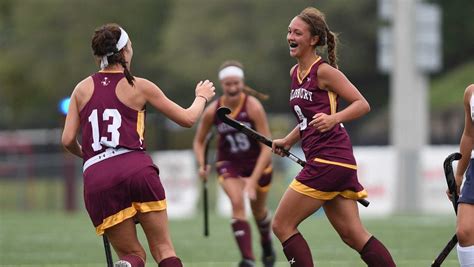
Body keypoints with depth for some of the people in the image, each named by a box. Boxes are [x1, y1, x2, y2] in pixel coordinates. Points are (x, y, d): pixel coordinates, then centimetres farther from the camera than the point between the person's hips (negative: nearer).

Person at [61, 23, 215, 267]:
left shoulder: (82, 89, 14)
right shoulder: (139, 86, 8)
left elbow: (68, 140, 8)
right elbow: (187, 119, 16)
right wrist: (202, 97, 36)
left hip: (96, 178, 2)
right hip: (137, 169, -2)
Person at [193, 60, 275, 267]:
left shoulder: (253, 107, -25)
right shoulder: (212, 111, -16)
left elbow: (267, 147, -25)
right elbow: (199, 141, 1)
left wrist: (253, 180, -32)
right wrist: (202, 165, -19)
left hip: (258, 162, -1)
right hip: (229, 163, 1)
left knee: (258, 210, 15)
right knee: (237, 203, -24)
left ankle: (266, 243, 49)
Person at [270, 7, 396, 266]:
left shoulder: (324, 71, -8)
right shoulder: (295, 72, 16)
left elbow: (362, 104, -10)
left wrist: (333, 119, -25)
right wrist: (287, 141, 20)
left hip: (328, 159, -9)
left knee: (282, 226, -4)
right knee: (353, 234, 5)